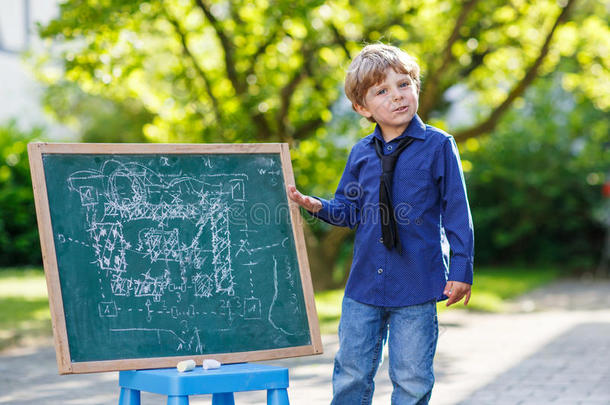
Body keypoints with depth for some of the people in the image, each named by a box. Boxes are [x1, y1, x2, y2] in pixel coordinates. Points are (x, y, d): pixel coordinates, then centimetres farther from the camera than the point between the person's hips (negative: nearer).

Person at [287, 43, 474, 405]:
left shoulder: (439, 147, -4)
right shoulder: (361, 154, 6)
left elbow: (457, 212, -3)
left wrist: (461, 267, -7)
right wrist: (318, 206, -6)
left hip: (417, 284, -3)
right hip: (365, 282, 4)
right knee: (351, 375, 9)